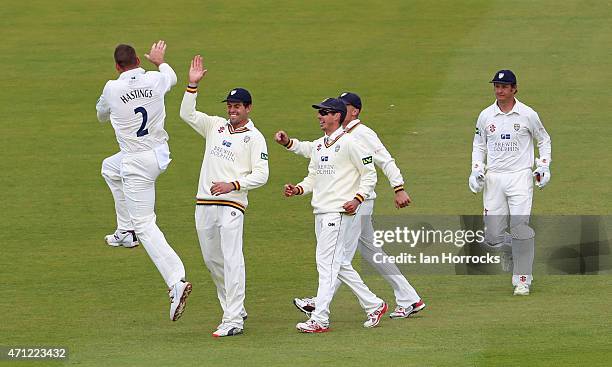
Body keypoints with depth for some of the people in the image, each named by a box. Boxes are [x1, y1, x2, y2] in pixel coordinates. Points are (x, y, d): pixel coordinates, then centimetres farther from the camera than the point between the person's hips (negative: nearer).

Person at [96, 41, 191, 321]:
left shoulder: (112, 89, -14)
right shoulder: (156, 80, -4)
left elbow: (101, 115, 9)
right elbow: (171, 77, 23)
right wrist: (160, 61, 44)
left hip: (137, 163, -6)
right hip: (160, 154, 6)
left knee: (144, 225, -6)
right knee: (109, 167, 33)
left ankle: (176, 281, -20)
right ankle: (125, 232, 35)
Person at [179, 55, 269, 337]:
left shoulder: (255, 138, 0)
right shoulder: (215, 126, 15)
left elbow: (261, 175, -6)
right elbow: (187, 114, 8)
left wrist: (233, 184, -19)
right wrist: (193, 84, -1)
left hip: (232, 204, -7)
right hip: (204, 205, 7)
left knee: (232, 260, -14)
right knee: (212, 260, 12)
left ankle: (233, 321, -18)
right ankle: (235, 308, 26)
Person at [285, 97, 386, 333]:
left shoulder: (349, 143, -9)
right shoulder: (318, 145, 16)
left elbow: (370, 174, -7)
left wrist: (357, 199, -18)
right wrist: (298, 189, 3)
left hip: (339, 213, -9)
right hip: (320, 213, 9)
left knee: (327, 263, -12)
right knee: (341, 265, 13)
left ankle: (319, 320, -14)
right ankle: (373, 305, 24)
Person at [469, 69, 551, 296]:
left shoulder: (528, 115, 0)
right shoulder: (486, 116, 7)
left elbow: (543, 140, 13)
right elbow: (478, 145, 19)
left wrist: (543, 166, 1)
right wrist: (476, 171, 4)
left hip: (520, 176, -3)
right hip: (493, 178, 3)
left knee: (520, 229, -15)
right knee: (492, 236, -3)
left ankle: (522, 280, -7)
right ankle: (512, 250, 32)